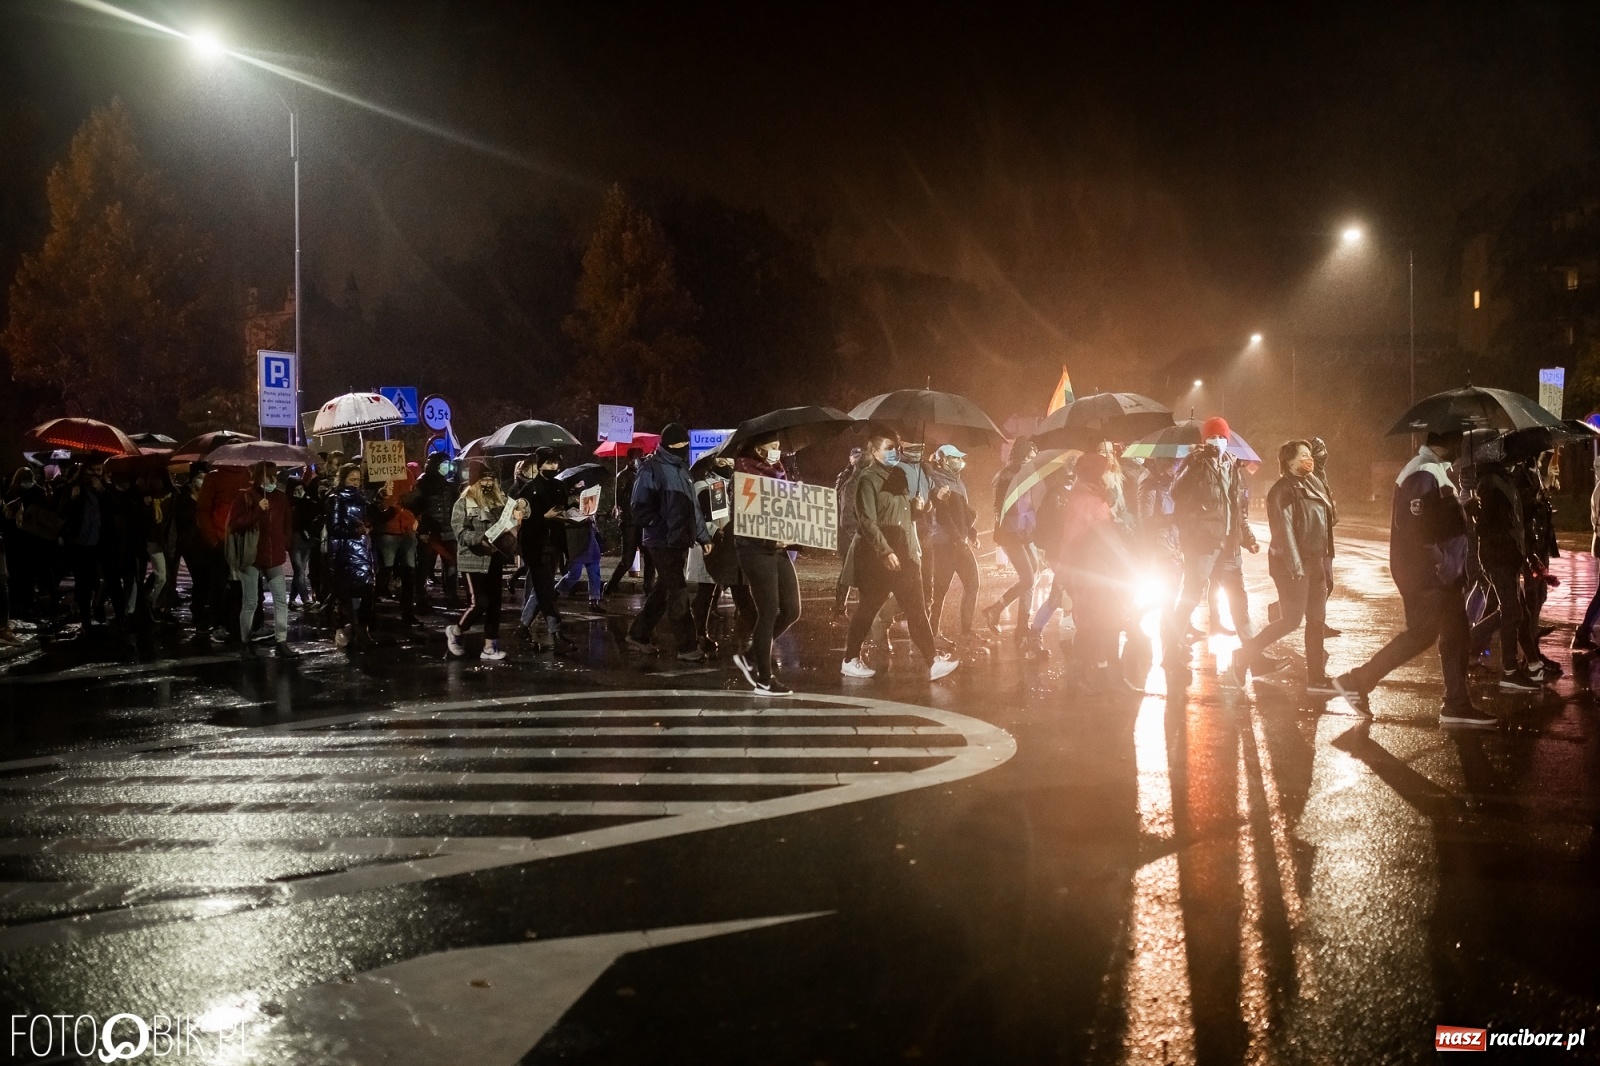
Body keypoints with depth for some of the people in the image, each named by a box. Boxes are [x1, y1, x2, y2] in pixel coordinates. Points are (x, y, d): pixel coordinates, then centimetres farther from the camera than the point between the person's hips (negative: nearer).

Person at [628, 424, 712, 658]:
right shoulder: (652, 468, -10)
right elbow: (641, 509, -15)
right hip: (663, 542, -8)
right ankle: (686, 647, -2)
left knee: (663, 591, 13)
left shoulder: (681, 468, 15)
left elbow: (691, 507, 21)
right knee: (678, 594, -7)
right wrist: (665, 530, -22)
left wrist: (703, 536, 17)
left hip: (681, 542, 8)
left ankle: (638, 635, 25)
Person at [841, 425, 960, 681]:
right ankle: (850, 660, 14)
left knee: (916, 610, 2)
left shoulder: (899, 475, 14)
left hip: (904, 555, 7)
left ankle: (933, 661, 2)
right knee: (868, 609, 2)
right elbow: (867, 521, -17)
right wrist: (886, 552, -21)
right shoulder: (868, 479, -9)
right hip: (877, 557, -7)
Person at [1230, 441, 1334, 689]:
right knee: (1291, 620, -9)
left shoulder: (1313, 483, 11)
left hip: (1314, 561, 9)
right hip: (1291, 564, -9)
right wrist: (1295, 566, -24)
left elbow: (1323, 520, 18)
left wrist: (1324, 559, 15)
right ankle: (1245, 655, 5)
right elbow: (1284, 530, -20)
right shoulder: (1283, 490, -14)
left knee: (1316, 619, 9)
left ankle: (1316, 676, 15)